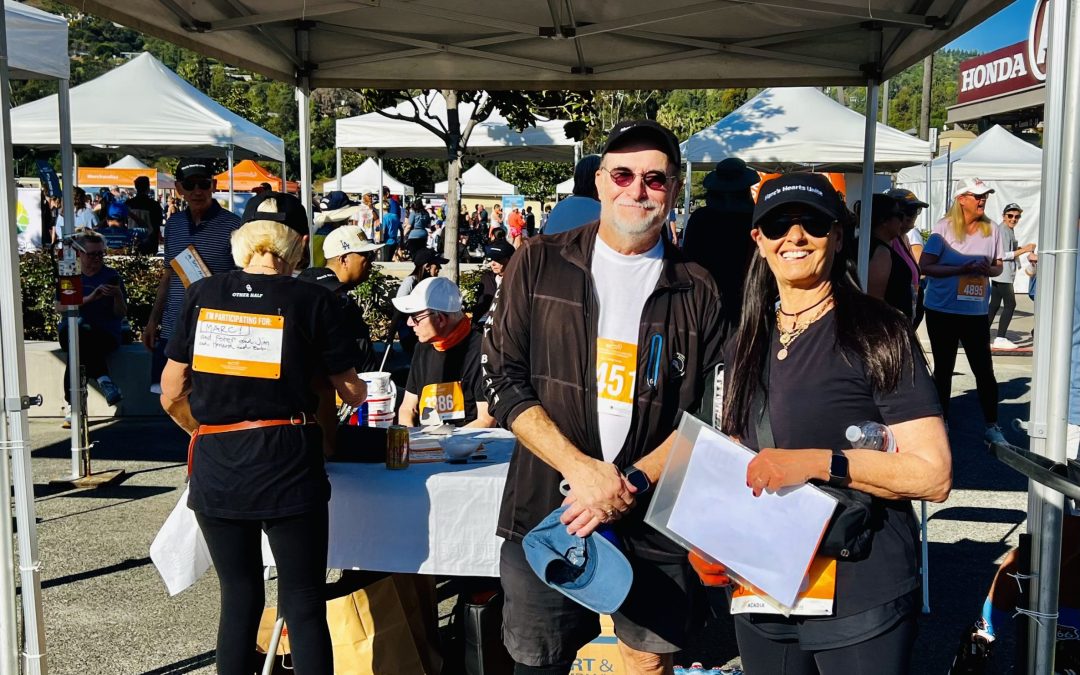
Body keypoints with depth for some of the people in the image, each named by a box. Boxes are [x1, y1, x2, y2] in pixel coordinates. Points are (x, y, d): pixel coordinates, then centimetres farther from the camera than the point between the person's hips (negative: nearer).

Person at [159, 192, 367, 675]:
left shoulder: (203, 294, 4)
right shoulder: (311, 300, -4)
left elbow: (171, 394, 7)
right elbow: (350, 390, 6)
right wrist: (360, 393, 29)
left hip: (215, 467, 3)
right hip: (287, 464, -3)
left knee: (239, 597, 18)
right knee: (304, 605, 6)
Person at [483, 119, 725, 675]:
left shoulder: (696, 291, 2)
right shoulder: (540, 264, 0)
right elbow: (504, 379, -3)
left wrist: (632, 483, -14)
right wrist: (581, 468, -13)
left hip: (657, 518, 1)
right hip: (547, 506, 0)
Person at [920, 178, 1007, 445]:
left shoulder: (991, 229, 3)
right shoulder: (944, 228, -7)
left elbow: (998, 266, 13)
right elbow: (925, 266, -12)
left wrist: (989, 270, -11)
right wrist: (960, 269, -22)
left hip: (976, 312, 2)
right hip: (942, 310, -2)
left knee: (984, 370, 1)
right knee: (943, 369, 11)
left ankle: (992, 427, 14)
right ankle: (941, 421, 26)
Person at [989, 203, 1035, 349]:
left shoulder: (1009, 230, 17)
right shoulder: (1002, 230, -14)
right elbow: (1002, 255, -19)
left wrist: (1019, 249, 8)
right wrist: (1023, 250, -19)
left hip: (1004, 275, 10)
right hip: (1002, 273, -10)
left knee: (995, 305, 11)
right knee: (1010, 304, -7)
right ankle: (1000, 339, -4)